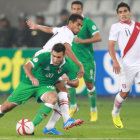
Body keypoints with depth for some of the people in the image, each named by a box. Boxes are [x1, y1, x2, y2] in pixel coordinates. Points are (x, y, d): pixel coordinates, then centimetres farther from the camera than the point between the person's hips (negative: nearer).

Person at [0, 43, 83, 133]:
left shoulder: (66, 64, -12)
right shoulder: (44, 57, -24)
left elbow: (76, 82, 0)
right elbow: (27, 66, -37)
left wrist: (67, 81, -23)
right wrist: (32, 78, -57)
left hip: (46, 86, 2)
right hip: (28, 84, -2)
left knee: (53, 98, -34)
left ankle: (32, 126, -28)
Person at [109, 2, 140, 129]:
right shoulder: (116, 27, 3)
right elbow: (111, 45, -4)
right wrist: (115, 61, -19)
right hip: (127, 65, -2)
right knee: (124, 93, 5)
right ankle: (115, 114, 32)